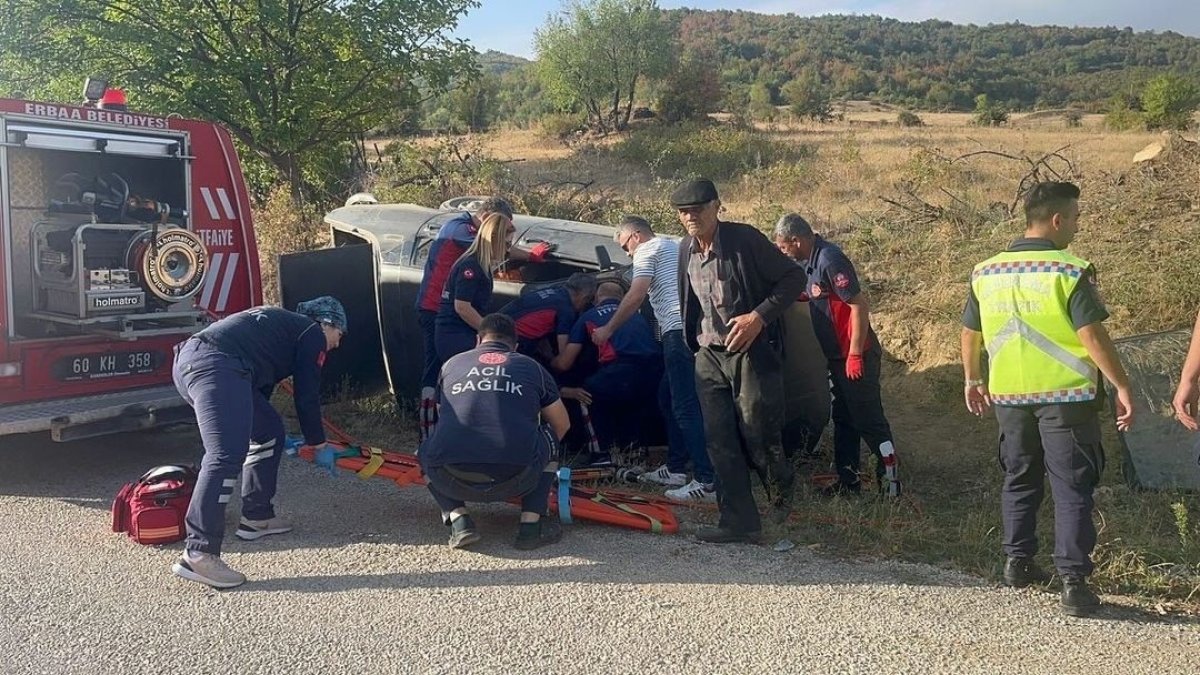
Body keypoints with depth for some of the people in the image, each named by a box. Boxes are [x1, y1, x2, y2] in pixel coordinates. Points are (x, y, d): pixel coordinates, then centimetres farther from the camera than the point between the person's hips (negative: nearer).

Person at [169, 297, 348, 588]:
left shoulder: (285, 324, 35)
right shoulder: (313, 334, 10)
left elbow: (260, 388, 42)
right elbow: (307, 396, 8)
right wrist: (319, 445, 20)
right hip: (215, 367, -10)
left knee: (269, 432, 21)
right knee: (226, 456, -17)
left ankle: (257, 517, 28)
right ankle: (198, 554, -24)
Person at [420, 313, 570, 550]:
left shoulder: (451, 364, 21)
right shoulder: (531, 366, 19)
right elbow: (562, 425, 30)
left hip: (453, 482, 1)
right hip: (515, 481, -1)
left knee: (427, 453, 35)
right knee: (549, 436, 29)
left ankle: (458, 518, 11)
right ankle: (531, 523, 16)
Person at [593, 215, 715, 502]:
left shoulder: (647, 250, 2)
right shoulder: (674, 247, 29)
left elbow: (635, 297, -8)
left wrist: (608, 330, 0)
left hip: (679, 331, -10)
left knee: (685, 407, -11)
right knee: (668, 398, 18)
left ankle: (707, 482, -14)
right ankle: (675, 468, 22)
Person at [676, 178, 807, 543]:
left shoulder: (745, 239, -11)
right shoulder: (686, 250, 8)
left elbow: (794, 277, -9)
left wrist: (759, 317, -18)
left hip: (753, 353, -6)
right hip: (709, 357, 6)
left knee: (758, 437, -4)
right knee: (720, 442, 3)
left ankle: (786, 507, 25)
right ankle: (739, 522, 12)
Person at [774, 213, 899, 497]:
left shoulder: (830, 260, -21)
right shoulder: (813, 260, 7)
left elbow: (860, 305, -23)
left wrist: (855, 355, -22)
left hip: (856, 356, -10)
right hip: (838, 356, 10)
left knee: (868, 419, -2)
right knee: (843, 419, 15)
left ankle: (890, 478, 9)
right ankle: (848, 480, 25)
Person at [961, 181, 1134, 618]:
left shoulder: (986, 273, 4)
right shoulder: (1070, 273, -13)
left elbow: (970, 334, 11)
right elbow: (1092, 337, -17)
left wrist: (973, 380, 23)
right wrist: (1122, 386, -9)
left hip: (1009, 397, 5)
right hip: (1065, 397, -5)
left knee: (1019, 481, 19)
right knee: (1072, 490, 2)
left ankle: (1018, 561, 26)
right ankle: (1074, 583, 1)